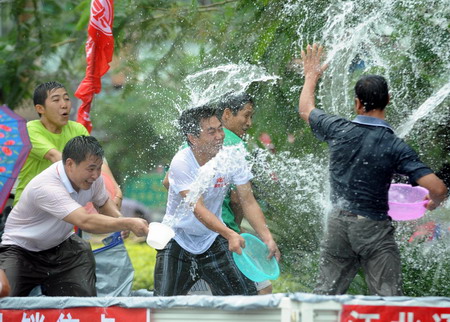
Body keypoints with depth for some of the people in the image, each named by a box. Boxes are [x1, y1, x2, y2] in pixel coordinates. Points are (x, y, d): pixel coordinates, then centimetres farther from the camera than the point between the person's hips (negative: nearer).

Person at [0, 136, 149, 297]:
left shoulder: (92, 176, -11)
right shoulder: (46, 187, -37)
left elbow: (103, 202, 12)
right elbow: (86, 221, -46)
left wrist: (120, 219, -10)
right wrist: (129, 224, -48)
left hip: (60, 246, 7)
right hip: (21, 251, -7)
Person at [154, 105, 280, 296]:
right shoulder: (181, 163, -22)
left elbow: (248, 202, -7)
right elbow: (198, 209, -30)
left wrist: (267, 238, -22)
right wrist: (230, 235, -44)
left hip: (213, 240, 3)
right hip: (177, 240, -3)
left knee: (246, 295, -9)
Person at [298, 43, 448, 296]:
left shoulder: (339, 130, -3)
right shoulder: (396, 147, -14)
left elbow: (305, 109, 19)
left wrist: (312, 76, 35)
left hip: (338, 222, 4)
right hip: (374, 227, -4)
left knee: (325, 293, 14)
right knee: (388, 300, -3)